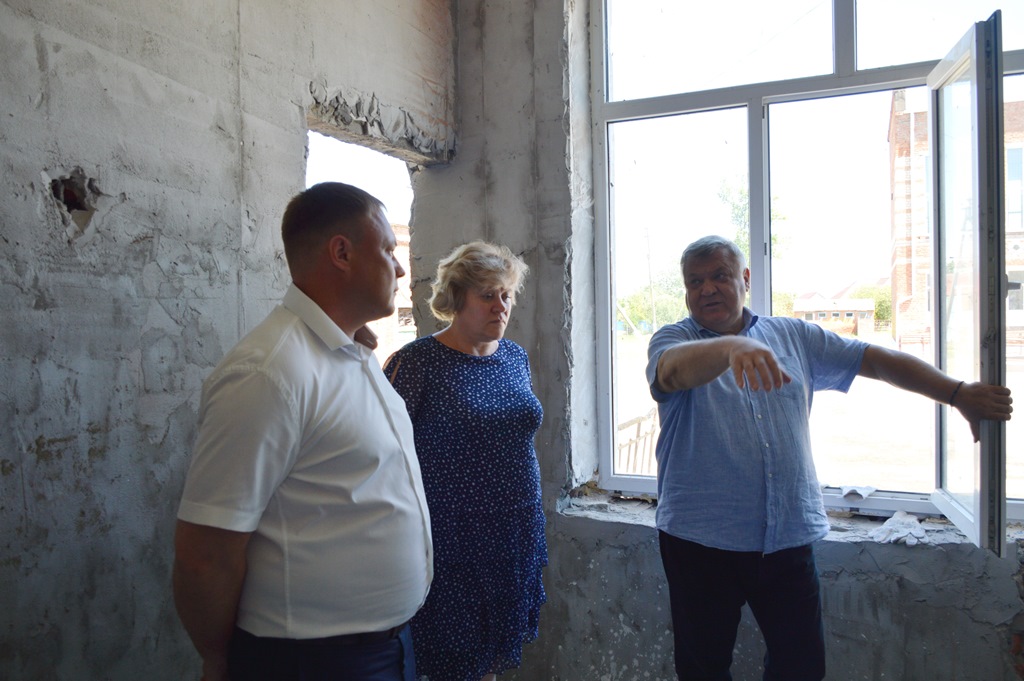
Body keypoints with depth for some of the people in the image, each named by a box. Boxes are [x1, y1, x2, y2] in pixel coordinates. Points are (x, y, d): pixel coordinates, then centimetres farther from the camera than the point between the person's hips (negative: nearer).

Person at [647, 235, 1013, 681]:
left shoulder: (794, 336, 9)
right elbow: (675, 369, -28)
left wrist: (959, 394, 6)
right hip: (701, 540, -3)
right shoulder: (673, 341, -4)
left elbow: (876, 360, 12)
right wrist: (731, 347, -47)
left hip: (789, 537, 3)